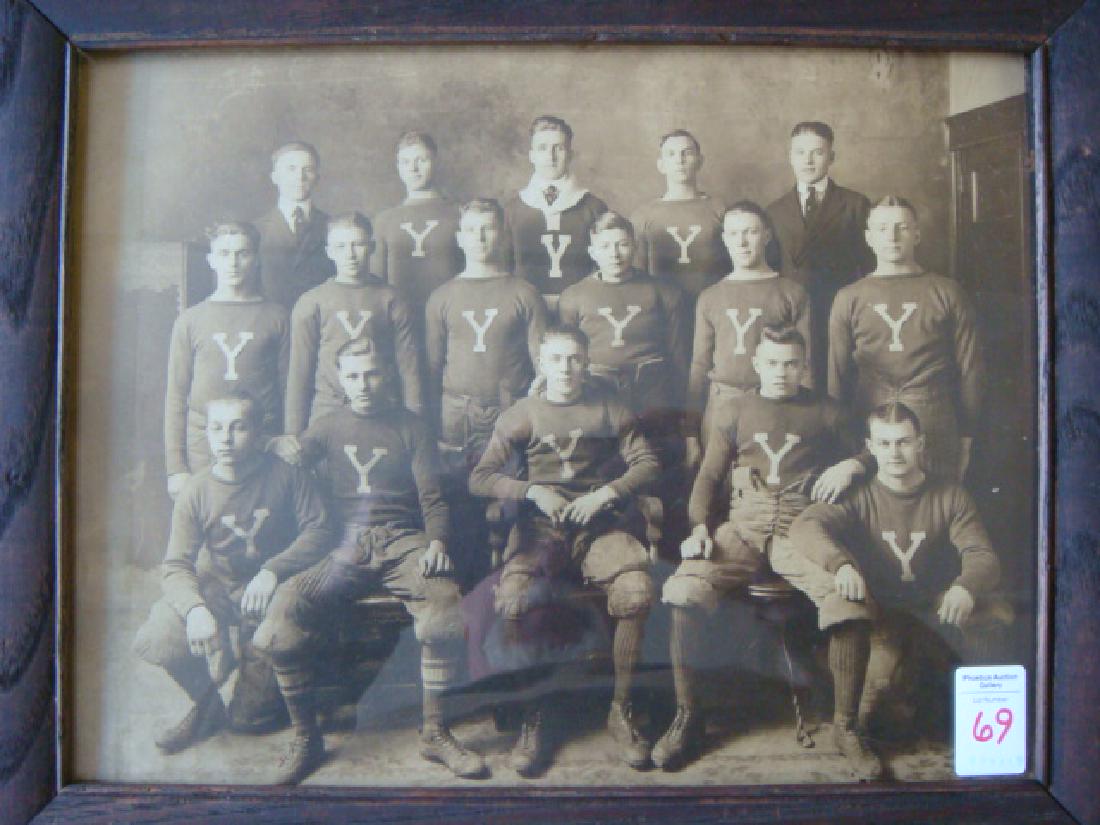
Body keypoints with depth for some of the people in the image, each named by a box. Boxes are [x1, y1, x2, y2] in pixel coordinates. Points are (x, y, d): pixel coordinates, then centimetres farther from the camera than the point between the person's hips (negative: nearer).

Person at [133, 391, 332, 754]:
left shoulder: (284, 476, -11)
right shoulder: (196, 490, -8)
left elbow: (319, 532, -15)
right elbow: (176, 566, -11)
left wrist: (272, 570, -29)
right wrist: (195, 609, -31)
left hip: (267, 586, -2)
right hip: (213, 587, 2)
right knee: (153, 640, -21)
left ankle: (252, 704, 3)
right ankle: (207, 705, 12)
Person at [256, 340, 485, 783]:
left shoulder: (410, 427, 13)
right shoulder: (329, 427, 19)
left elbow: (433, 498, 6)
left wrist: (436, 542, -13)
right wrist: (282, 448, -17)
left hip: (402, 539, -1)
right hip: (346, 544, 2)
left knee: (445, 602, -31)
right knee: (285, 610, -24)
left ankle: (434, 733, -12)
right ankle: (305, 737, -4)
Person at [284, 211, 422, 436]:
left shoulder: (390, 300, 5)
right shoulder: (310, 303, 6)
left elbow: (409, 367, 4)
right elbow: (299, 372, 6)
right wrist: (293, 434, 4)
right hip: (326, 413, 0)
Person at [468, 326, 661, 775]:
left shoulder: (609, 409, 14)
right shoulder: (522, 414, 10)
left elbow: (647, 464, 7)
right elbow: (480, 478, 4)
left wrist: (606, 493, -9)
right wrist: (532, 492, -10)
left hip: (601, 523, 1)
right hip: (539, 527, 0)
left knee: (636, 592, -29)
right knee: (512, 599, -30)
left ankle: (621, 709, -7)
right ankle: (533, 716, -7)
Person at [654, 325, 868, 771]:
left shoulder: (826, 412, 17)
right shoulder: (735, 412, 17)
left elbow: (864, 456, 22)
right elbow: (708, 477, 14)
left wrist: (851, 466, -2)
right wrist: (699, 526, -2)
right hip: (742, 524, 1)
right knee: (684, 592, -26)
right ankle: (687, 716, -7)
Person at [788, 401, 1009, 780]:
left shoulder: (950, 496, 1)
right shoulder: (858, 496, -7)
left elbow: (982, 556, -9)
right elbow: (805, 524, -25)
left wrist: (966, 586, -34)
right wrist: (840, 563, -46)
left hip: (932, 605, 2)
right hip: (874, 602, -2)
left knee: (992, 613, -25)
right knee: (844, 607, -34)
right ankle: (846, 726, -16)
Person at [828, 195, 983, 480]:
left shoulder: (947, 293, 8)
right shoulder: (849, 299, 9)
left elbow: (970, 370, 8)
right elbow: (837, 376, 10)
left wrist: (966, 438, 5)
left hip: (936, 432, 0)